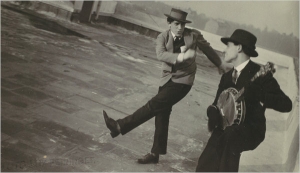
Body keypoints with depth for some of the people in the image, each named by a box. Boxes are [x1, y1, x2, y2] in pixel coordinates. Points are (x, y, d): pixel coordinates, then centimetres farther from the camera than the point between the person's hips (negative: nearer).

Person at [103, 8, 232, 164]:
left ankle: (120, 126, -14)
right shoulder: (162, 37, -3)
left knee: (154, 105, -19)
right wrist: (181, 56, -38)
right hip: (167, 79, 4)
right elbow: (160, 54, -23)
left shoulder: (194, 35, -6)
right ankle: (155, 153, 19)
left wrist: (221, 64, 23)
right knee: (162, 115, 7)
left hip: (183, 80, -4)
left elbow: (208, 49, 11)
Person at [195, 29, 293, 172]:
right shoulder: (227, 76, 10)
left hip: (251, 130, -5)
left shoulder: (259, 73, -10)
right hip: (226, 129, 5)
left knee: (231, 134, -38)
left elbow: (286, 105, -17)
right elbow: (217, 102, 15)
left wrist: (259, 94, -33)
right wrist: (213, 112, -9)